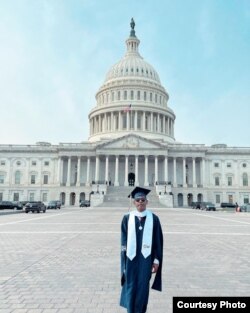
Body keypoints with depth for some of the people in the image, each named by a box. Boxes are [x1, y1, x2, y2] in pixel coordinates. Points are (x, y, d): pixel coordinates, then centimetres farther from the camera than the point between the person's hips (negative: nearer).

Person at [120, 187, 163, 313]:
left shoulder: (153, 218, -2)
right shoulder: (127, 218, 0)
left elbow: (158, 241, 1)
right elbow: (123, 240, 2)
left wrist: (156, 260, -2)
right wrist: (124, 259, -3)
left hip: (146, 258, 0)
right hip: (131, 258, 1)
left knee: (142, 289, 8)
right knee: (130, 288, 8)